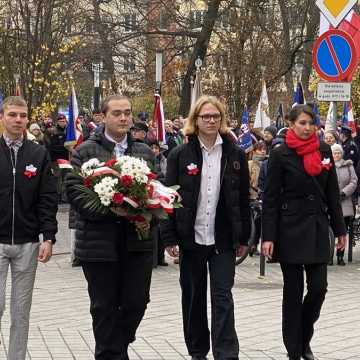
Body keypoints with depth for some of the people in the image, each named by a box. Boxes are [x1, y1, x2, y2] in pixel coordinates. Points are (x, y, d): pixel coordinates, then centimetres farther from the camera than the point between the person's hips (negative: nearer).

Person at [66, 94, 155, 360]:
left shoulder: (146, 152, 14)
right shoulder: (86, 151, 1)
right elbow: (73, 189, -7)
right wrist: (107, 212, -18)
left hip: (138, 241, 3)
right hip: (99, 241, -3)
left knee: (137, 302, 4)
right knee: (105, 306, 5)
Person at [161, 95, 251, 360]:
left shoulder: (235, 155, 2)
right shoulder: (180, 155, -1)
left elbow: (244, 199, 6)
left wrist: (244, 238, 5)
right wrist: (169, 238, -6)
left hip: (223, 238, 0)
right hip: (191, 237, 0)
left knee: (222, 297, -4)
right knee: (193, 297, 10)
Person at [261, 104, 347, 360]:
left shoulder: (324, 151, 6)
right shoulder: (281, 155, -6)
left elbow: (333, 193, 10)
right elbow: (270, 198, -7)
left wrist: (340, 229, 8)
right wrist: (268, 236, -12)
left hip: (318, 228, 4)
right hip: (290, 229, -3)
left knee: (318, 288, -1)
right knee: (294, 291, 2)